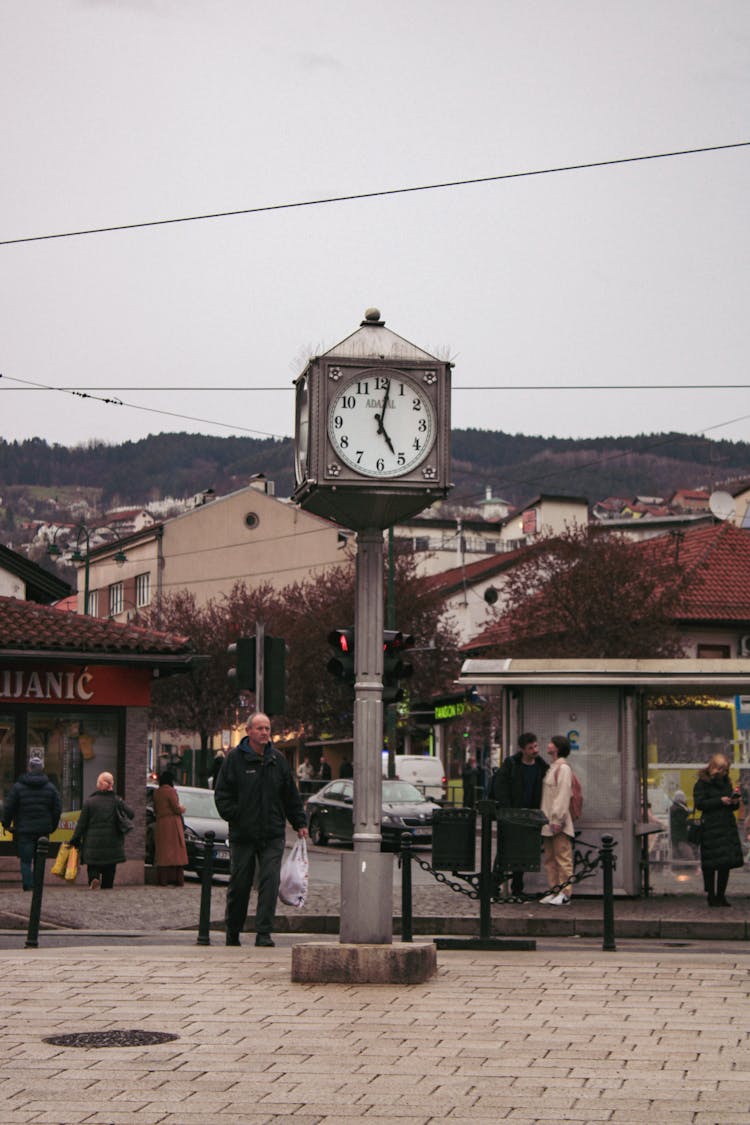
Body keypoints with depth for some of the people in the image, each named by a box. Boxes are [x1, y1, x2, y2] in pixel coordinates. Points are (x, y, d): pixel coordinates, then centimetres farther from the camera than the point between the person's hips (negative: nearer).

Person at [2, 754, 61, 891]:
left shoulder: (18, 787, -4)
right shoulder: (50, 787, 4)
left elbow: (8, 808, -3)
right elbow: (58, 809, 6)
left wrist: (6, 824, 10)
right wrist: (52, 827, 15)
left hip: (24, 830, -3)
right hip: (43, 830, 3)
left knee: (26, 861, 1)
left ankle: (28, 886, -6)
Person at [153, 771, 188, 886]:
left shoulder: (157, 792, 12)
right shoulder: (170, 791, -11)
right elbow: (176, 808, -13)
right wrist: (182, 809, 7)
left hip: (159, 824, 6)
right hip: (172, 824, -6)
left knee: (162, 852, 5)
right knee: (175, 851, -4)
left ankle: (162, 880, 1)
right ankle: (176, 879, -8)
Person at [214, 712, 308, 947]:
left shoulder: (278, 760, 11)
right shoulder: (234, 759, 0)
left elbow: (291, 795, 17)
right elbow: (222, 794, 0)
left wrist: (299, 823, 13)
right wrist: (234, 816, -10)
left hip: (272, 835, 2)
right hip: (242, 835, -2)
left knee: (270, 882, -9)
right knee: (239, 884, 5)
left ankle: (264, 933, -7)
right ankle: (232, 933, 21)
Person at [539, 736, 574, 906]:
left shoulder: (563, 768, -9)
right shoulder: (551, 768, 20)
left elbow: (563, 796, -16)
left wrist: (557, 820, -21)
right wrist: (544, 819, 18)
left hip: (558, 824, -10)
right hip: (548, 823, 10)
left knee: (563, 858, -8)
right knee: (550, 859, 11)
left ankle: (564, 894, -9)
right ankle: (554, 891, 15)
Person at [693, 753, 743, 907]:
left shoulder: (726, 782, 17)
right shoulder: (702, 783, -3)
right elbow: (699, 804, -13)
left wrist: (735, 802, -1)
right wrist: (720, 801, -17)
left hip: (728, 827, 6)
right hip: (710, 828, -6)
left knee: (727, 863, 3)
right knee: (710, 864, -4)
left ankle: (721, 895, 11)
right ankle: (711, 896, 4)